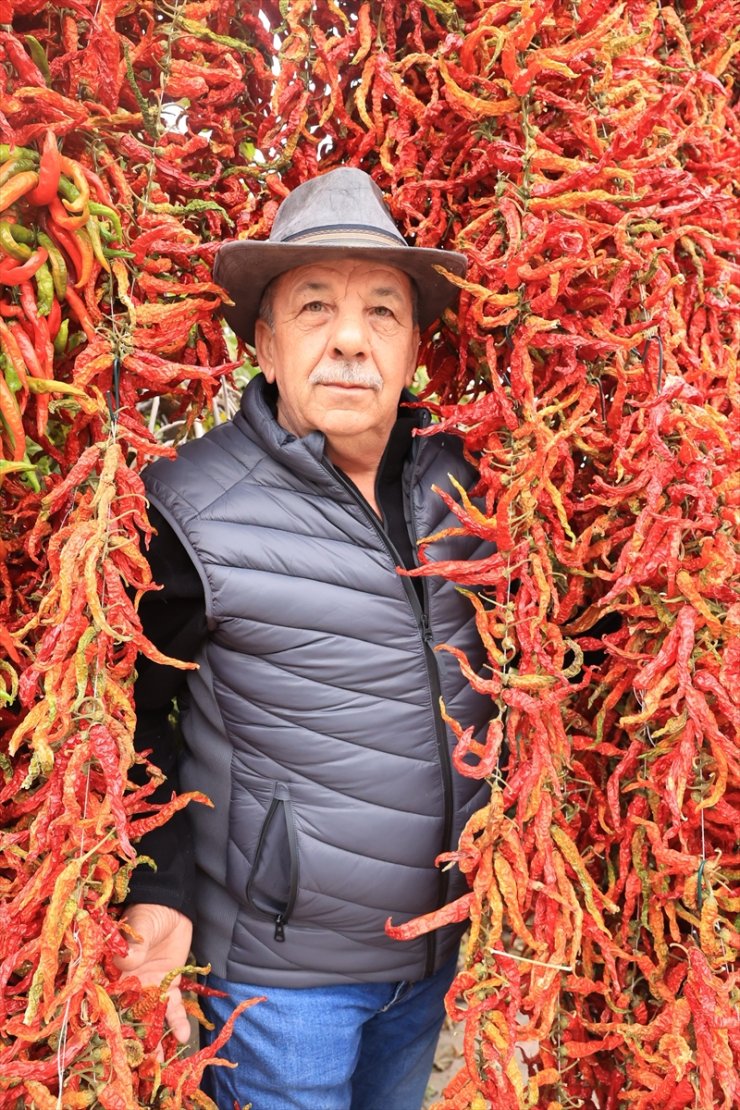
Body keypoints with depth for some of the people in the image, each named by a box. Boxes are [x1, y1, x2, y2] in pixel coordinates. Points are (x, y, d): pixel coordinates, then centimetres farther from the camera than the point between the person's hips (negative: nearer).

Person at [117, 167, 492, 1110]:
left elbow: (495, 667, 10)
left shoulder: (453, 477, -3)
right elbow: (131, 715, -8)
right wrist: (159, 890, -14)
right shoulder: (190, 508, -18)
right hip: (274, 967, -5)